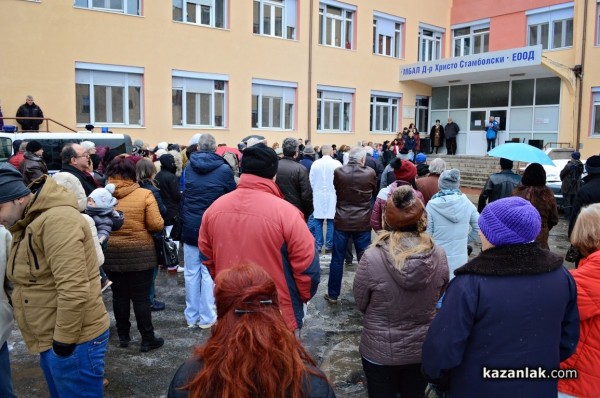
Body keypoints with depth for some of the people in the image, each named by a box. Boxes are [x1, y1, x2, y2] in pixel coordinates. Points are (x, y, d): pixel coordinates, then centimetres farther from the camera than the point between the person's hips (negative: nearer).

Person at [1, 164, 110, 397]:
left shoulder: (55, 220, -21)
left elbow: (73, 290, -27)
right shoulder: (27, 224, 13)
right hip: (50, 341, 10)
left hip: (73, 342, -10)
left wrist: (64, 342, -20)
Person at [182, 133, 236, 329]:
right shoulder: (224, 169, -9)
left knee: (191, 272, 10)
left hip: (190, 226, 3)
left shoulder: (188, 167, 0)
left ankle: (192, 316, 19)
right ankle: (206, 317, 11)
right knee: (209, 272, 5)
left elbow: (181, 194, 10)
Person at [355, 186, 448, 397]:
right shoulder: (439, 255, -17)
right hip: (423, 348, 2)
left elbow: (360, 304, -9)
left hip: (380, 351, -2)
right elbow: (438, 296, 1)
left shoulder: (371, 258, -26)